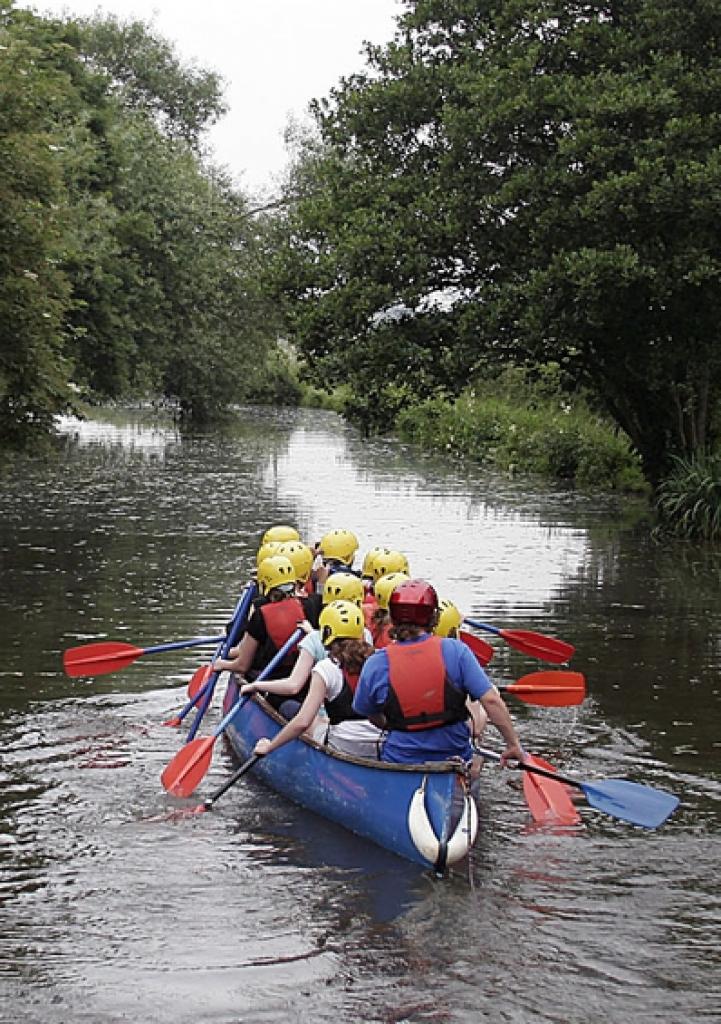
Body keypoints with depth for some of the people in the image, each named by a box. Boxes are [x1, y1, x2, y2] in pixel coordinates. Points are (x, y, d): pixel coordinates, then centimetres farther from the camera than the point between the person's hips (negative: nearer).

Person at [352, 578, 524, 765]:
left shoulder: (375, 664, -4)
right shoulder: (455, 651, -6)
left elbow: (372, 715, 10)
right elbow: (491, 701, -8)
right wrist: (513, 744, -1)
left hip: (400, 764, 0)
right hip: (456, 761, 1)